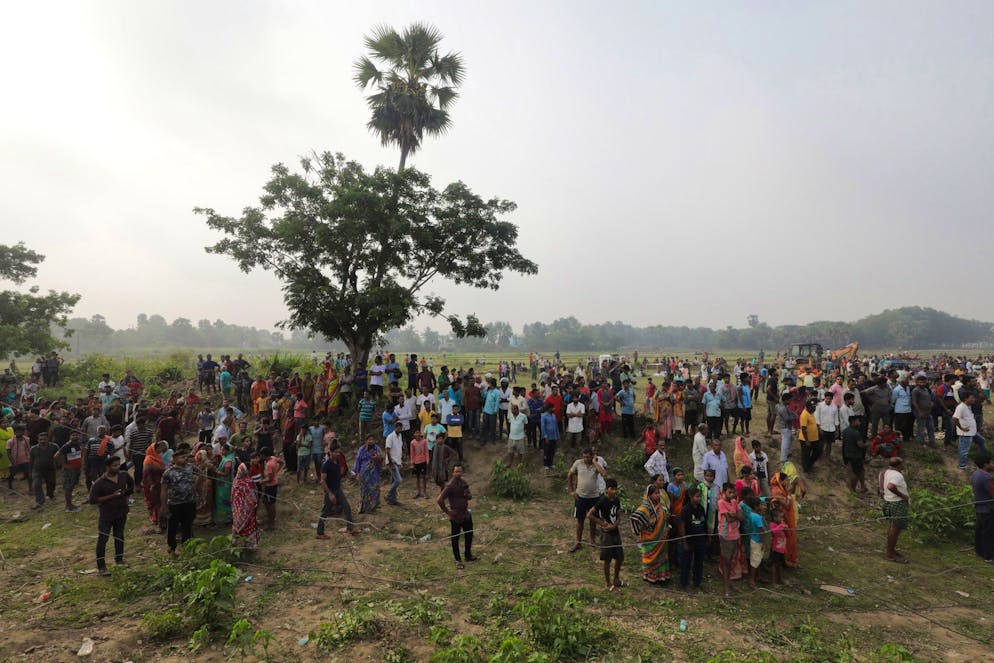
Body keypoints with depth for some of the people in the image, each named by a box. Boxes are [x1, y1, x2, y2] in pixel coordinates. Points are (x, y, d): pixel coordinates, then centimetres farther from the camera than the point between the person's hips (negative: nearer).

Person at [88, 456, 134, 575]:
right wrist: (111, 496, -25)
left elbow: (131, 483, 16)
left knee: (119, 536, 19)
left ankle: (119, 560, 35)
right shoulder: (100, 483, -20)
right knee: (102, 540, 1)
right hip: (106, 515, -5)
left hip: (121, 512, 5)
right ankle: (101, 567, 12)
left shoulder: (124, 475, -6)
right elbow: (92, 500, -19)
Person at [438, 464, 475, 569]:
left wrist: (469, 495, -10)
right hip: (456, 516, -7)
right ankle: (458, 560, 22)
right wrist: (447, 512, -19)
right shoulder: (450, 485, -21)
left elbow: (469, 496, 15)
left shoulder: (463, 482, 3)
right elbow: (439, 500, -27)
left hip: (466, 514, 8)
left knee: (469, 535, 19)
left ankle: (468, 555, 37)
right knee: (455, 538, 7)